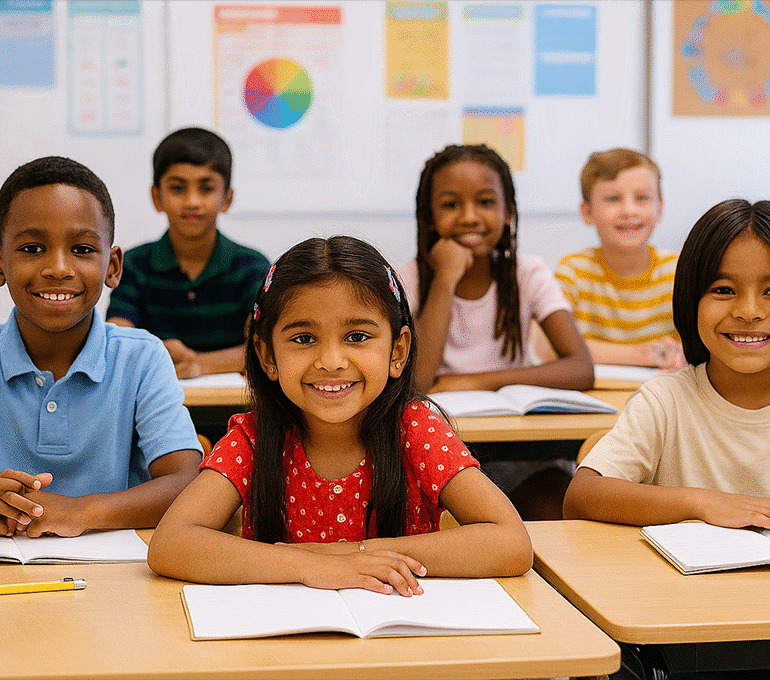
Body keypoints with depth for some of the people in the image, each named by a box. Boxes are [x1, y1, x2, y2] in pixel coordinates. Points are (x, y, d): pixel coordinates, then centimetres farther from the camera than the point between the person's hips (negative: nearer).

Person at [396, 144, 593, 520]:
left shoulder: (527, 275, -1)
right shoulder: (409, 280, -5)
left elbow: (581, 369, -14)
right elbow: (415, 382, -22)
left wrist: (478, 381, -22)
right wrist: (446, 278, -21)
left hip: (519, 453, 1)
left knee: (560, 516, -27)